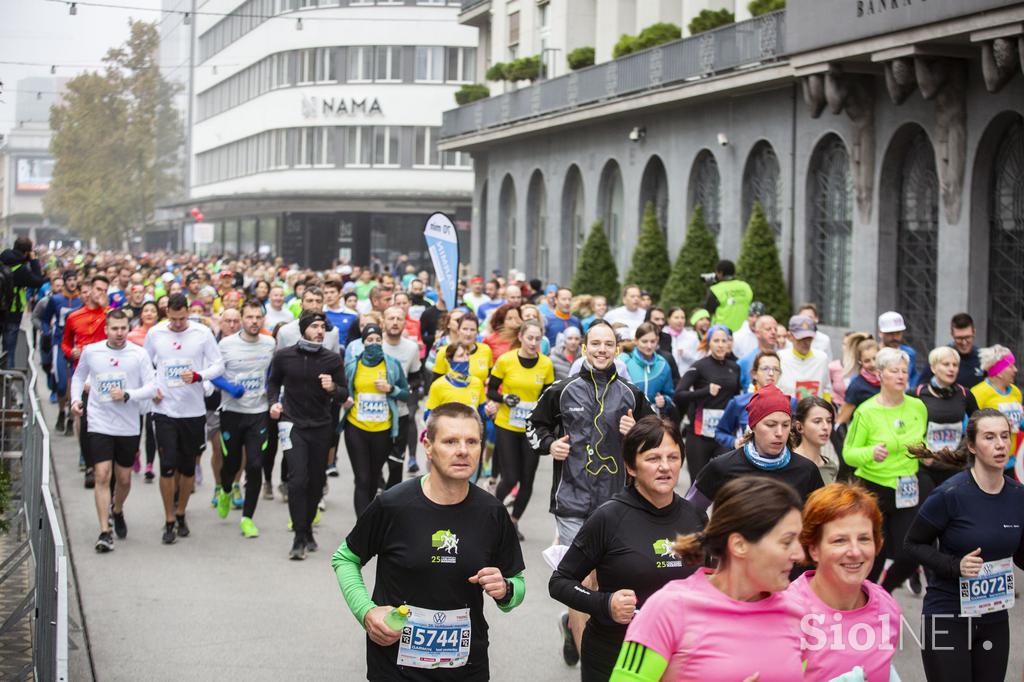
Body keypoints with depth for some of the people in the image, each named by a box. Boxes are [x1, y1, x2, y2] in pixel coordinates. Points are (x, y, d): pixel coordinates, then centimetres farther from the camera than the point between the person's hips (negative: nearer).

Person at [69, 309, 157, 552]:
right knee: (102, 476, -11)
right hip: (99, 425, -1)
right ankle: (105, 532, -9)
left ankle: (117, 512, 43)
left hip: (128, 427, 1)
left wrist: (127, 395, -20)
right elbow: (79, 376, 18)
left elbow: (151, 387, -5)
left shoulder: (139, 354, -3)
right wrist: (75, 399, 3)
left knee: (124, 479, 12)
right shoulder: (90, 351, 1)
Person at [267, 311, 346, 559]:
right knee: (298, 479, -15)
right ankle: (299, 538, -9)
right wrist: (274, 402, -3)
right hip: (293, 425, -2)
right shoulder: (284, 356, -3)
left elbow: (344, 394, 2)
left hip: (321, 427, 2)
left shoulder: (332, 359, -2)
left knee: (316, 482, 10)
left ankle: (307, 530, 29)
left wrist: (332, 388, -19)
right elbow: (274, 382, 14)